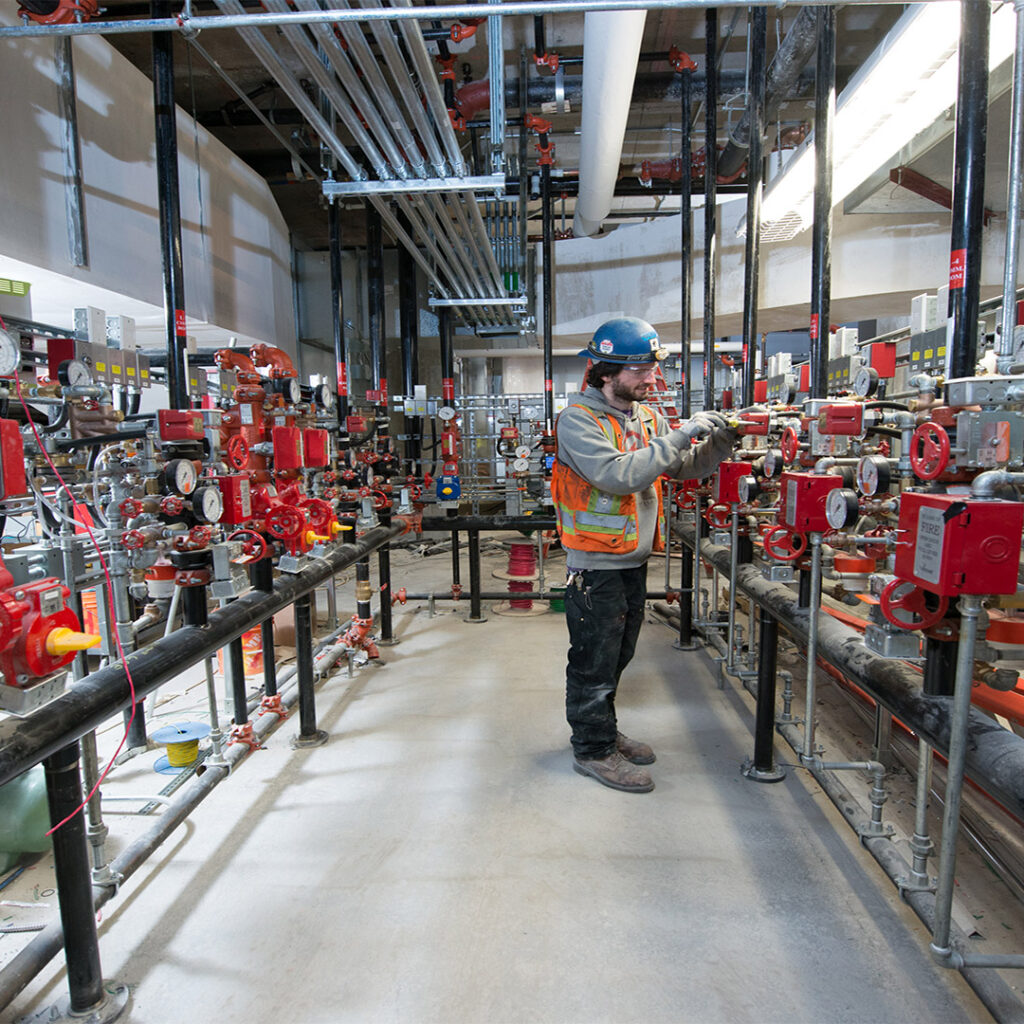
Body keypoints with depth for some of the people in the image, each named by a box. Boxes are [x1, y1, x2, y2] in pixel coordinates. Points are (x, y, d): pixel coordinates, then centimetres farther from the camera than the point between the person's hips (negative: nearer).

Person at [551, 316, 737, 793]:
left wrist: (718, 442, -5)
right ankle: (593, 749, 21)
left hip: (634, 561, 8)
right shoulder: (578, 421, -14)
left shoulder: (646, 417, 9)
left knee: (617, 655, 20)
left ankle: (604, 732, 37)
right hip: (595, 566, -8)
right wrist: (678, 436, -26)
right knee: (594, 660, 4)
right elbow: (618, 475, -28)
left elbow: (684, 467, 13)